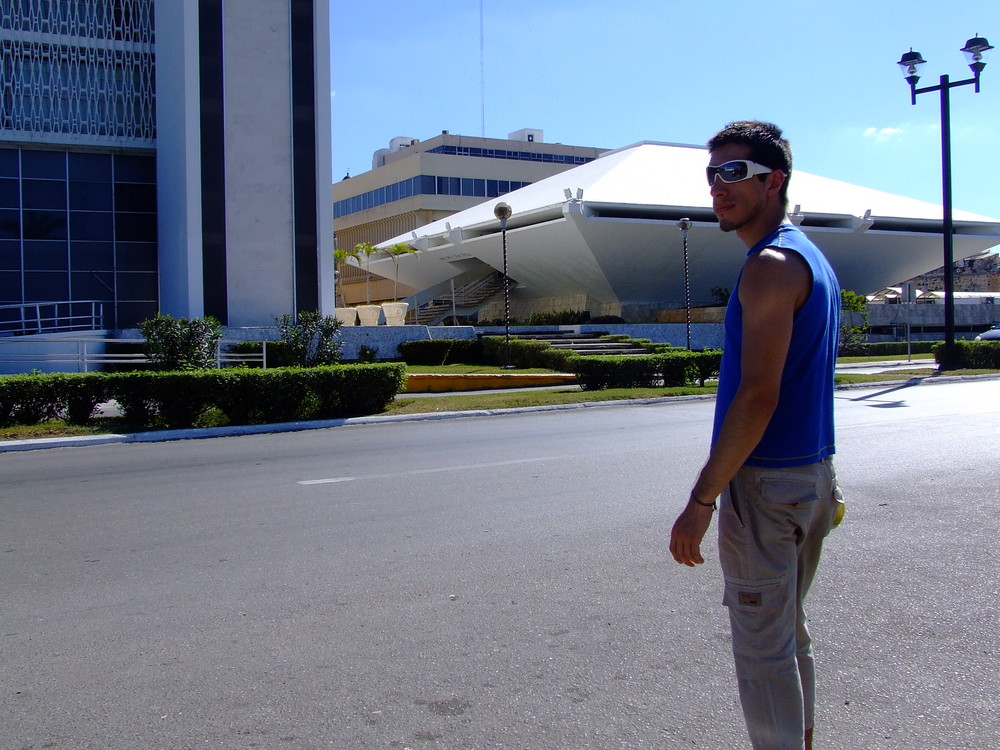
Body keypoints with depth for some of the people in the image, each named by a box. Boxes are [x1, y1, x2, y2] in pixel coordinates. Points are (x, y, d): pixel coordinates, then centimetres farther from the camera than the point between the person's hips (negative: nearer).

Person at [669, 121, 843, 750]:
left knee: (763, 645, -1)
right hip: (814, 473, 10)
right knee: (790, 631, 20)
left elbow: (757, 397, -23)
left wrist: (702, 500, -22)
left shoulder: (770, 267, -16)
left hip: (765, 483, -10)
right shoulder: (812, 258, 15)